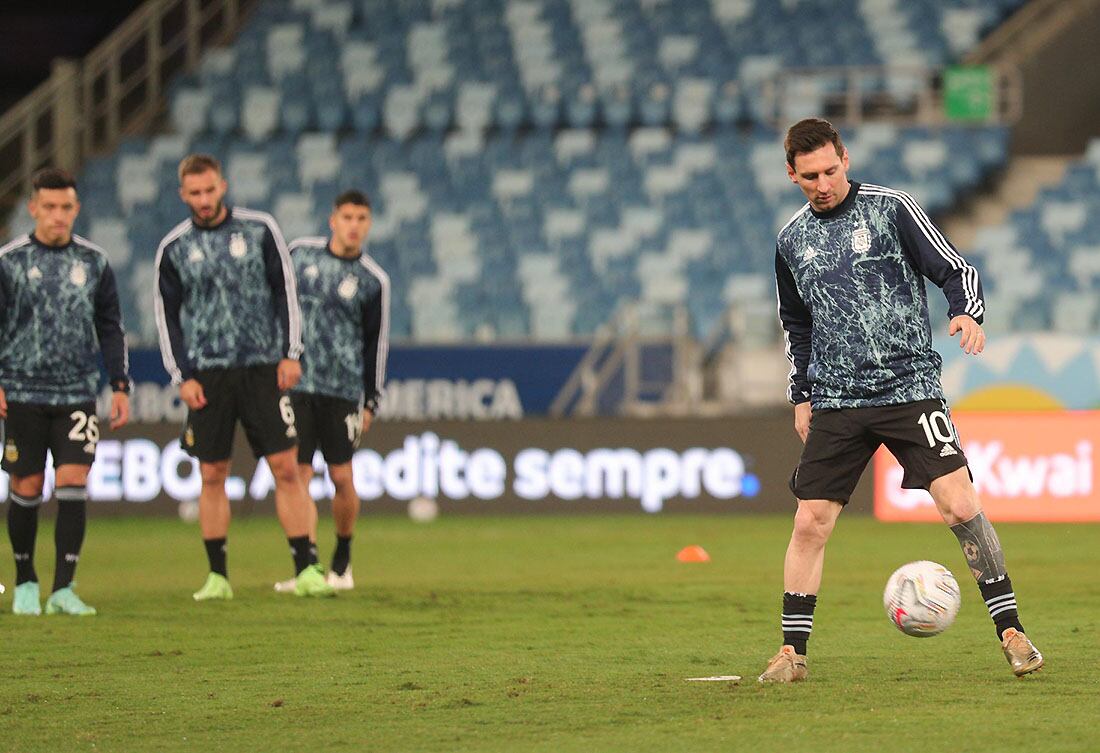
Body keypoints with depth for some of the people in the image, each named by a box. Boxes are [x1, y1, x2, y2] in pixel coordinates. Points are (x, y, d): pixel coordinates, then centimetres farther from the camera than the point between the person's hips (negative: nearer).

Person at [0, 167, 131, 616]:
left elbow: (110, 327, 14)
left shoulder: (93, 261, 6)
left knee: (73, 482, -10)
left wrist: (121, 385, 9)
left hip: (77, 393, 1)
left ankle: (63, 589, -10)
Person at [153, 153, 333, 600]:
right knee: (212, 475, 1)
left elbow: (285, 290, 6)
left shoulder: (259, 229, 3)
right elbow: (167, 315, 8)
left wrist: (291, 354, -1)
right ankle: (217, 576, 8)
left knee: (285, 467, -6)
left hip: (263, 369, -1)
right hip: (207, 374, 1)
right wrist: (181, 377, 0)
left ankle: (306, 570, -5)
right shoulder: (174, 247, 5)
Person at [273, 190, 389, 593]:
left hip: (343, 390, -1)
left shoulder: (373, 280, 2)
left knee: (342, 478, 0)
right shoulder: (300, 253, 6)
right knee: (298, 475, -7)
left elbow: (377, 344, 6)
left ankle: (342, 562, 20)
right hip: (294, 382, 1)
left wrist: (371, 402, 5)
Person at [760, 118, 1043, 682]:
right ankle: (792, 652, 8)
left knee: (959, 504, -15)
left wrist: (967, 314, -21)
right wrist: (801, 396, 20)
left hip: (909, 387, -4)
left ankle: (1010, 631, -8)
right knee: (810, 522, -2)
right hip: (834, 403, 4)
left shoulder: (890, 209, -1)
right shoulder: (792, 240, 11)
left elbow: (956, 271, -1)